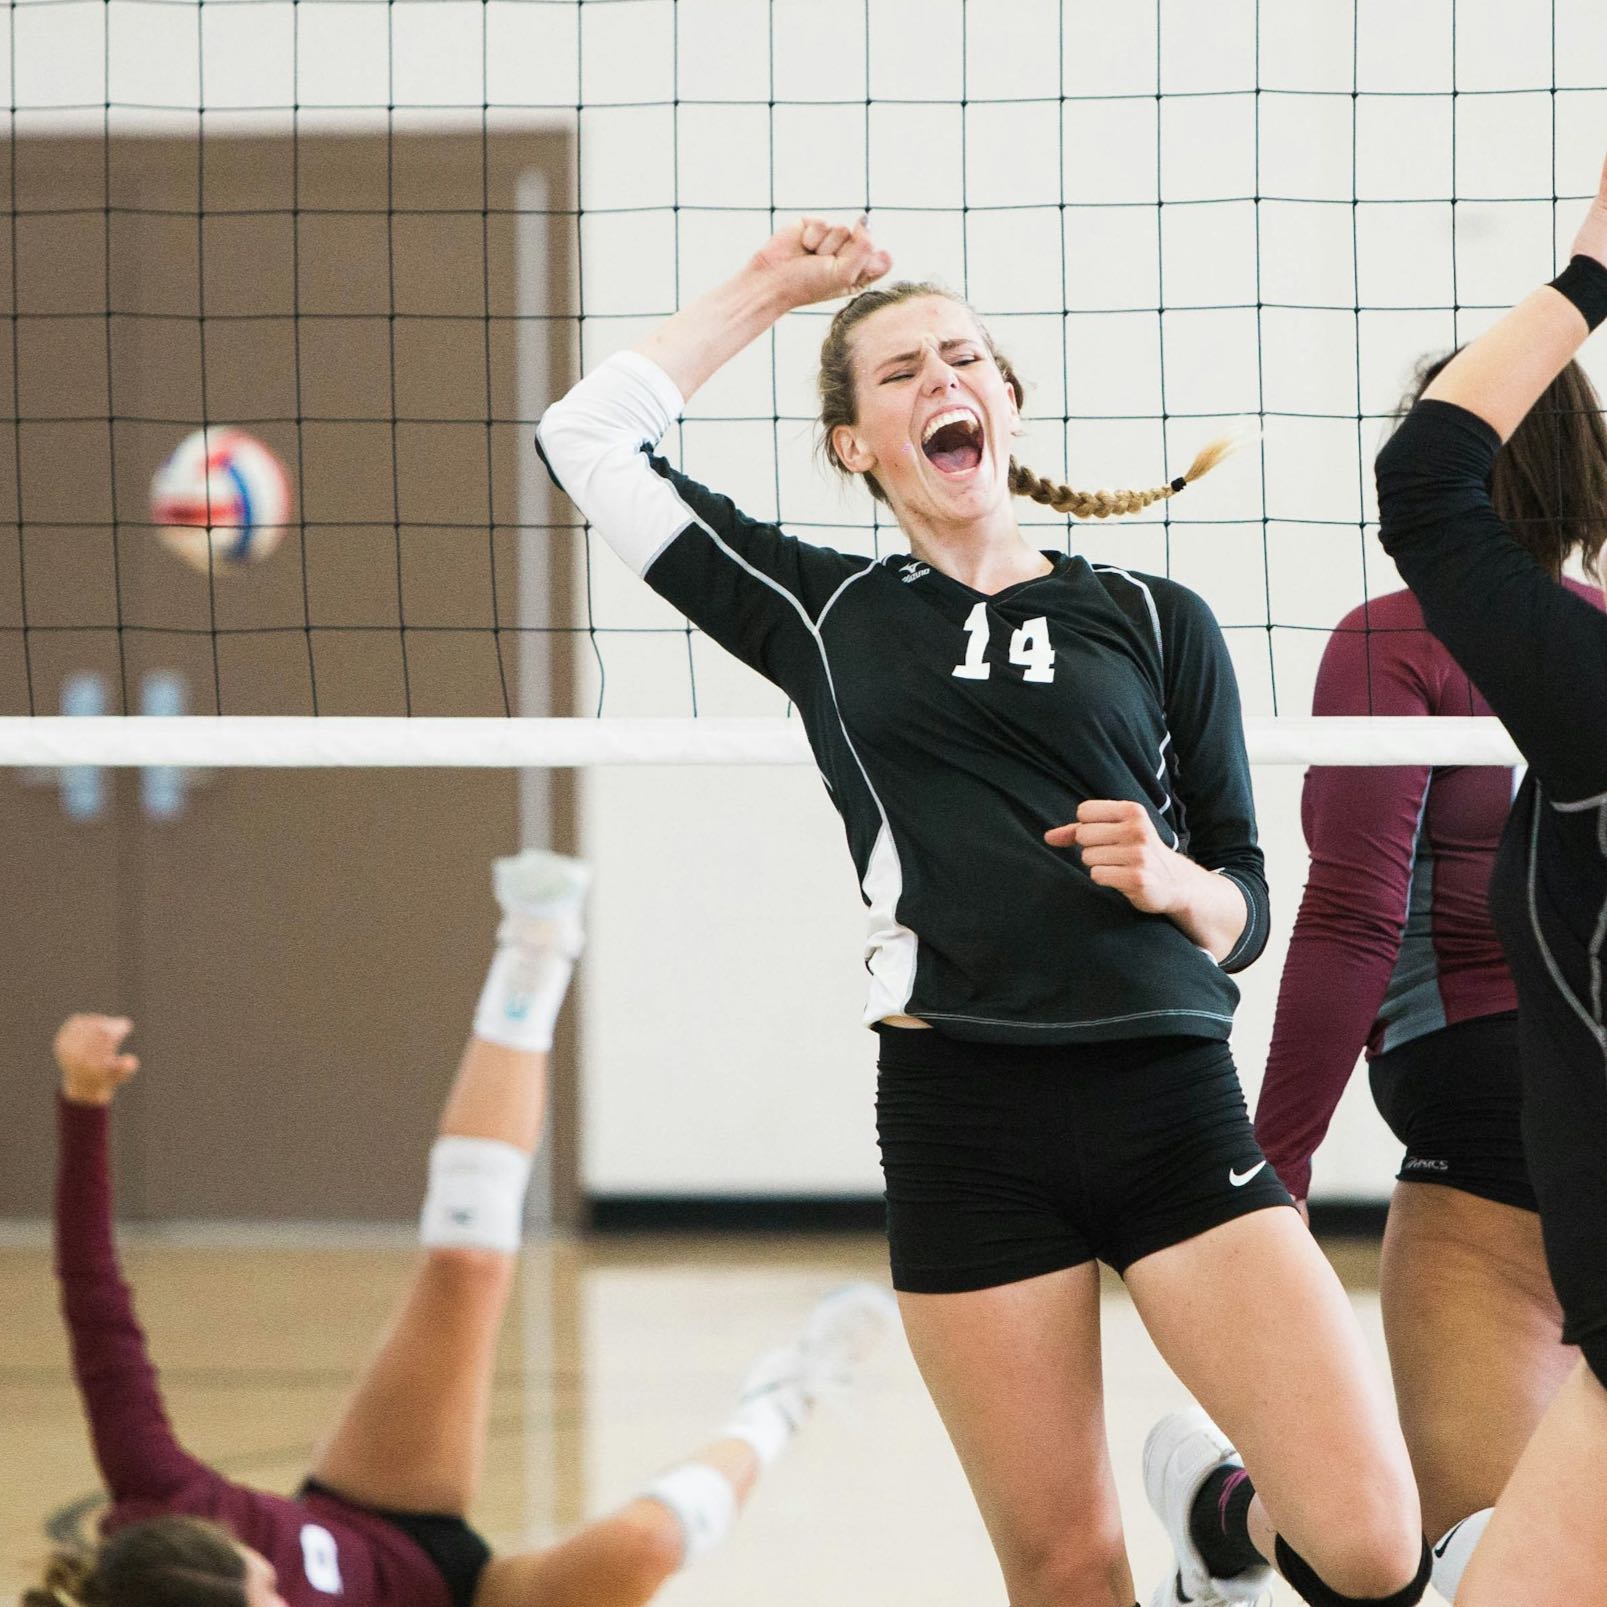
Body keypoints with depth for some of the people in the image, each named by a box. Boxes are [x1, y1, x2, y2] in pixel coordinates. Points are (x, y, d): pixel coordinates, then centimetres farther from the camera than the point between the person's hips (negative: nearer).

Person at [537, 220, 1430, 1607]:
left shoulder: (1155, 620, 13)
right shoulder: (825, 616, 14)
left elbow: (1244, 911, 14)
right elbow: (589, 439, 15)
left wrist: (1173, 883, -7)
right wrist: (769, 289, 20)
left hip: (1173, 1106, 0)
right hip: (961, 1118, 0)